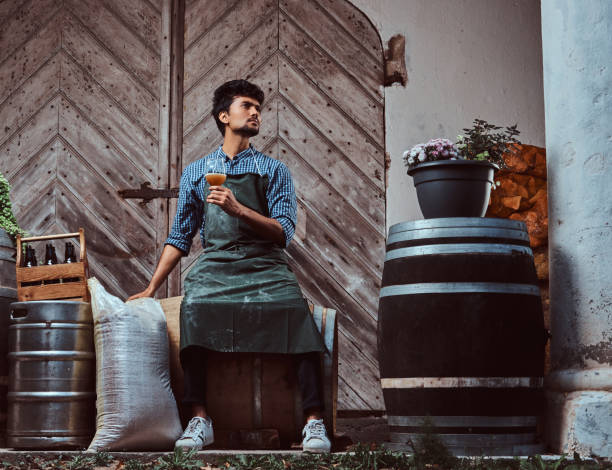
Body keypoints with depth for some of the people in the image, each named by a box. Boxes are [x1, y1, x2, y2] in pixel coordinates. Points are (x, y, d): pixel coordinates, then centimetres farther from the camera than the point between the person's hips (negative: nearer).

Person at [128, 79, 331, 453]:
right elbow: (180, 237, 21)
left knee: (296, 312, -32)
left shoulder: (274, 170, 15)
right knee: (195, 309, -34)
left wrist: (238, 210, -12)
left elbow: (284, 233, 3)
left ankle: (314, 421, -32)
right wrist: (151, 289, 14)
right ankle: (200, 421, -32)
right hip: (215, 265, 1)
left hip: (265, 267, 0)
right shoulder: (196, 172, 20)